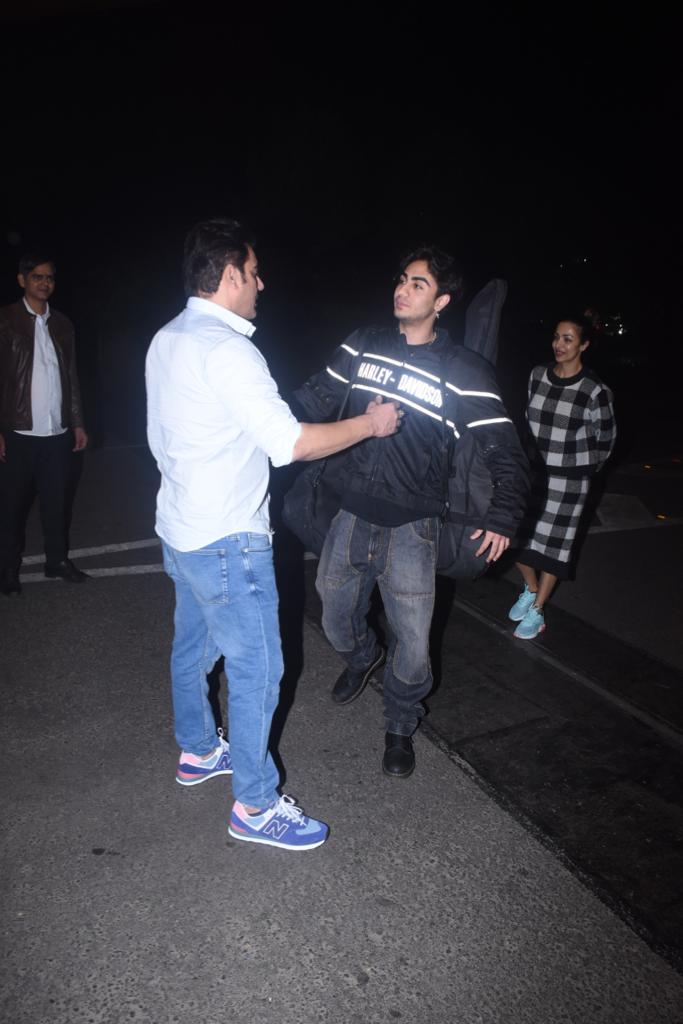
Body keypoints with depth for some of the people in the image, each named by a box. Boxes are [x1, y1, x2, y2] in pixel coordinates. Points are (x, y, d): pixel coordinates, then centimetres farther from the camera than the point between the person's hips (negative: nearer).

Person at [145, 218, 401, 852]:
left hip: (180, 527, 10)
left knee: (193, 646, 23)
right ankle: (255, 806, 14)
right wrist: (369, 423, -15)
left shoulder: (166, 340, 8)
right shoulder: (226, 349, -22)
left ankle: (197, 751, 43)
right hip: (227, 540, -10)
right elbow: (289, 443, -27)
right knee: (256, 669, 1)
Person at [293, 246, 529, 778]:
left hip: (410, 529, -3)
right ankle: (364, 659, 56)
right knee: (337, 621, 20)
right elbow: (317, 400, 9)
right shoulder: (363, 346, 3)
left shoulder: (464, 371, -8)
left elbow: (505, 449, -7)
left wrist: (504, 515, -17)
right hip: (350, 517, 4)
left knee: (412, 647, 1)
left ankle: (401, 726, 31)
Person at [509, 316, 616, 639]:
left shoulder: (595, 390, -14)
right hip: (532, 471, 4)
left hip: (568, 479, -4)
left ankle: (537, 612, 20)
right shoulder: (538, 375, -2)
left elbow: (606, 436, 0)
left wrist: (587, 469, 9)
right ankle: (530, 590, 35)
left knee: (553, 542, 5)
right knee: (517, 536, 8)